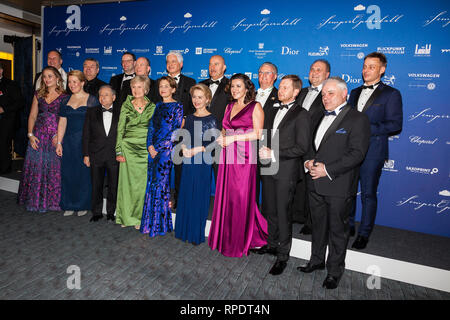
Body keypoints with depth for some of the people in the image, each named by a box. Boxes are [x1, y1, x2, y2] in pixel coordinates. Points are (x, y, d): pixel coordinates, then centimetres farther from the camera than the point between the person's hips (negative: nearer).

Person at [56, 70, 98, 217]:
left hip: (86, 141, -4)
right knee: (68, 172, 6)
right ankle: (69, 205, 19)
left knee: (84, 172, 2)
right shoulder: (66, 100, 12)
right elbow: (62, 122, 11)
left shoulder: (92, 100, -1)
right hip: (69, 141, 4)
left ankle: (82, 204, 16)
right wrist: (59, 142, 5)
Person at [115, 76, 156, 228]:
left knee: (143, 183, 0)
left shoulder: (152, 107, 6)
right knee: (127, 181, 2)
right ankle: (126, 216, 17)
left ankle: (139, 217, 15)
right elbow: (120, 129, 3)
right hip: (128, 148, 0)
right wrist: (119, 151, -4)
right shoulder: (126, 106, 5)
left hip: (146, 150, 0)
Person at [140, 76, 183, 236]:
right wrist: (150, 146, -3)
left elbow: (175, 130, -8)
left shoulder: (177, 106, -1)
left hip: (166, 148, -6)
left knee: (161, 183, -5)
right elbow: (151, 126, 13)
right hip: (153, 149, 6)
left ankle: (160, 224, 7)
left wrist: (158, 148, -11)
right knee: (151, 183, 7)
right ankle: (150, 222, 18)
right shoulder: (158, 106, 17)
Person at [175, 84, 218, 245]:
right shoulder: (189, 118, 11)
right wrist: (184, 148, -5)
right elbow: (184, 138, 15)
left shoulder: (211, 119, -6)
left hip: (203, 162, -5)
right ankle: (184, 231, 26)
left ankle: (197, 234, 16)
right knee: (186, 195, 11)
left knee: (199, 196, 2)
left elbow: (215, 143, -11)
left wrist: (196, 149, -17)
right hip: (188, 161, 5)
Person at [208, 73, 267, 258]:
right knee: (226, 195, 6)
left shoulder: (255, 107, -2)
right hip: (227, 155, 6)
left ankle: (239, 242, 13)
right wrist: (222, 137, 1)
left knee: (241, 197, -2)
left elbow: (257, 133, -10)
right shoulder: (229, 107, 18)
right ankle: (225, 237, 21)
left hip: (244, 155, -6)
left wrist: (233, 138, -14)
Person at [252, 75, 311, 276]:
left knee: (283, 214, 1)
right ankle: (272, 244, 34)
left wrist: (274, 154, -17)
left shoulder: (301, 115, -8)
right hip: (269, 169, 7)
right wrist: (264, 151, 2)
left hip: (286, 171, -7)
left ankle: (283, 255, 16)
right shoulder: (274, 112, 16)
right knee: (269, 210, 16)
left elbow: (302, 147, -14)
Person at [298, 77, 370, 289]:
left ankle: (334, 271, 25)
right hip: (315, 183, 6)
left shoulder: (357, 119, -8)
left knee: (337, 230, 8)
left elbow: (357, 153, -16)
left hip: (339, 186, -6)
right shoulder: (320, 117, 15)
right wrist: (308, 161, -1)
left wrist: (328, 170, -20)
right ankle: (317, 260, 37)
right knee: (318, 225, 19)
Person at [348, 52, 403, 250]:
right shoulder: (355, 92, 17)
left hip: (372, 151, -5)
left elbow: (395, 125, -9)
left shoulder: (391, 94, -1)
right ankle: (348, 226, 28)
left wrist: (366, 128, -17)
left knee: (368, 193, 3)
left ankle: (364, 234, 17)